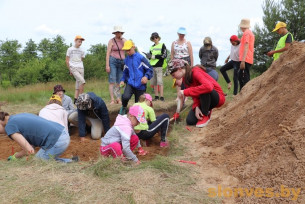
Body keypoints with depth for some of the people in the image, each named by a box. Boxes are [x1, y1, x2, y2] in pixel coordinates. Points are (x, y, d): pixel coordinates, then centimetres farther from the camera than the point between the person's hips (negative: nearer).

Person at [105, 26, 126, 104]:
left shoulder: (124, 40, 11)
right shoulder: (111, 41, -1)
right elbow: (108, 53, -5)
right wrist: (107, 65, -12)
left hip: (121, 62, 4)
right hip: (112, 61, -4)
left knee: (119, 82, 3)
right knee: (112, 81, -7)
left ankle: (118, 99, 6)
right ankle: (112, 100, -7)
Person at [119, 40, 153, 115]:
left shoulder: (141, 58, -7)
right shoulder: (126, 60, 9)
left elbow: (150, 69, -4)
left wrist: (146, 76, -22)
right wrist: (123, 80, 8)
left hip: (140, 85, -2)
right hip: (130, 83, 3)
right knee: (125, 97, -25)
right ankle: (124, 108, 6)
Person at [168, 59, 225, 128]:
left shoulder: (195, 71, -26)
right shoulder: (185, 79, -1)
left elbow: (208, 86, -44)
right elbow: (195, 95, -4)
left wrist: (185, 92, -39)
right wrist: (196, 107, -23)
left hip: (218, 97, -6)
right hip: (206, 99, 7)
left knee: (204, 90, -38)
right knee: (190, 121, -11)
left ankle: (205, 115, -15)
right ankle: (206, 110, 18)